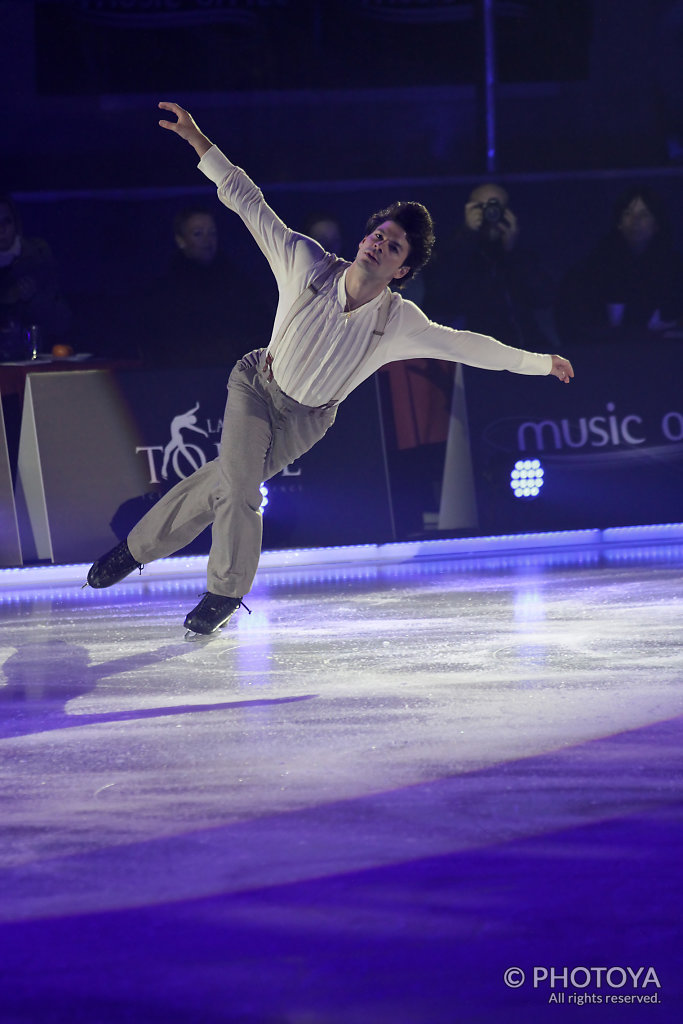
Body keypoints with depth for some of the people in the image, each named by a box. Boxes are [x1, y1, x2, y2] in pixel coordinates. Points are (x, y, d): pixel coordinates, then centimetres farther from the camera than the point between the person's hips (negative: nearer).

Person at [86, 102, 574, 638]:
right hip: (257, 386, -1)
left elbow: (469, 346, -13)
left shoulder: (400, 323, -23)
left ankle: (140, 547, 15)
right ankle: (226, 591, 16)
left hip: (306, 420, 1)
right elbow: (250, 202, -19)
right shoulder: (307, 263, -24)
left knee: (228, 483, -8)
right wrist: (198, 141, -21)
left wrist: (540, 363, -11)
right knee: (237, 489, -12)